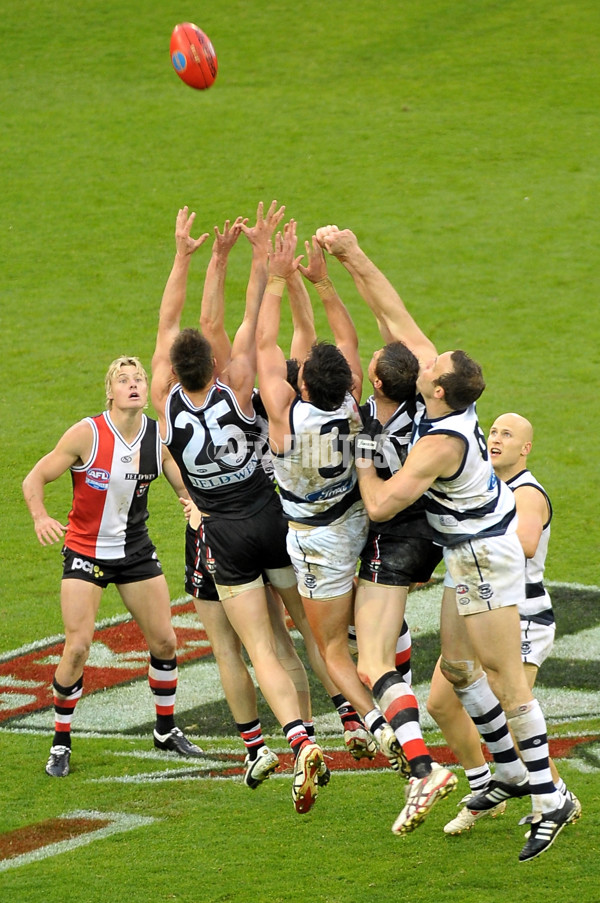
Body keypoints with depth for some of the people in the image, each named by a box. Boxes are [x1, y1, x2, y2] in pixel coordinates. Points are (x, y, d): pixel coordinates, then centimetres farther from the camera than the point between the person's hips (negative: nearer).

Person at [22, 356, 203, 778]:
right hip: (86, 550, -4)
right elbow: (35, 478, -13)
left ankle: (167, 730, 27)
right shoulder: (87, 434, -17)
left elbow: (188, 488, 2)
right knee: (78, 648, -12)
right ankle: (61, 744, 5)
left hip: (136, 550, 4)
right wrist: (40, 517, -32)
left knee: (165, 641, 6)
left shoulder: (160, 437, -6)